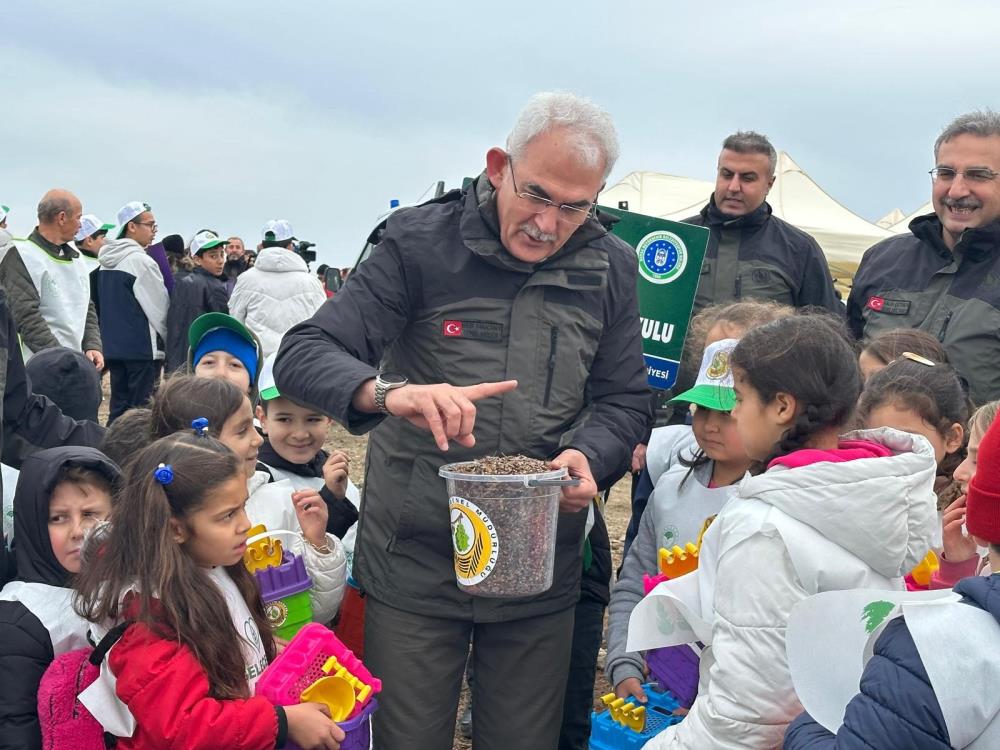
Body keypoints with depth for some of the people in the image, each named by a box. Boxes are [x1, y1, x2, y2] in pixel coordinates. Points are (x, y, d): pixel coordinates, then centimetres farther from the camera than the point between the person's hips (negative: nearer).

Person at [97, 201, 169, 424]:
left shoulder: (107, 261, 11)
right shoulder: (141, 261, -14)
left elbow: (104, 305, 16)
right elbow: (160, 307, -10)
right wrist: (171, 340, 3)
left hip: (113, 346, 8)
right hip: (142, 347, -8)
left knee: (118, 407, 13)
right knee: (142, 411, -2)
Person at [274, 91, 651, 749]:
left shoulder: (611, 268, 2)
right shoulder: (421, 244, -9)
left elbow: (624, 400, 7)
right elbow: (302, 356, -15)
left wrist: (590, 455, -17)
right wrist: (389, 391, -36)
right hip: (416, 561, -2)